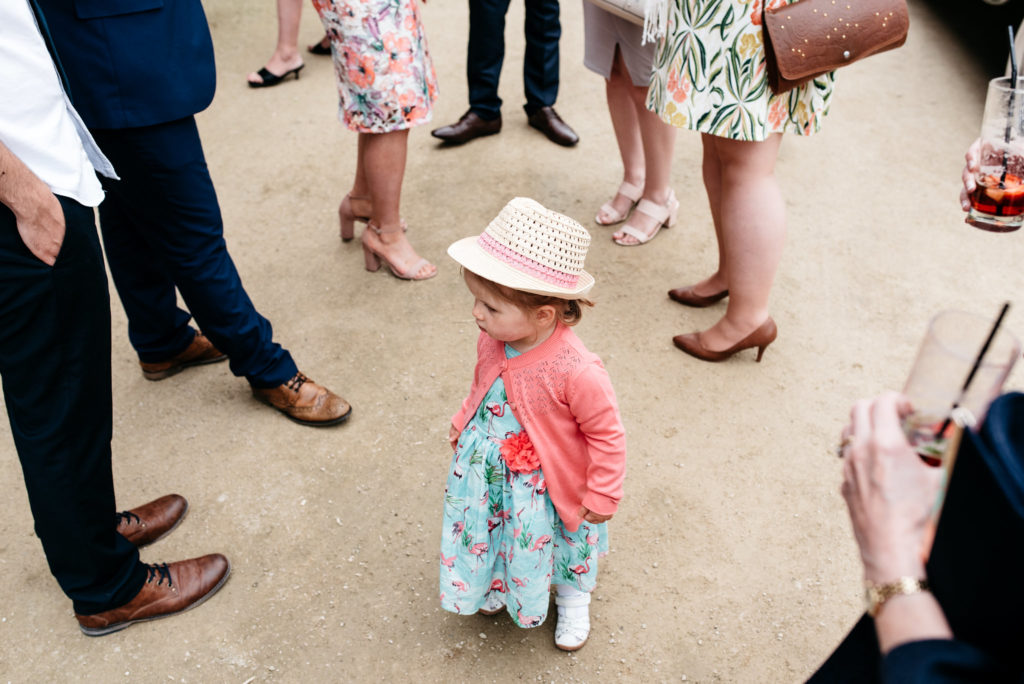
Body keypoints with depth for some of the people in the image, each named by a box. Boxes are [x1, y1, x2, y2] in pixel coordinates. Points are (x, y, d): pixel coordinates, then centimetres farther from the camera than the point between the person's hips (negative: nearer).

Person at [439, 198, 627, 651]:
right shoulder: (491, 343, -18)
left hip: (547, 489, -5)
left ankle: (573, 600, 56)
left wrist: (602, 495, -14)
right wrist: (463, 422, 16)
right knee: (492, 536, 29)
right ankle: (498, 582, 62)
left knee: (564, 543, 24)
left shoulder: (576, 372, -37)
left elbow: (607, 435, -23)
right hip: (489, 477, 5)